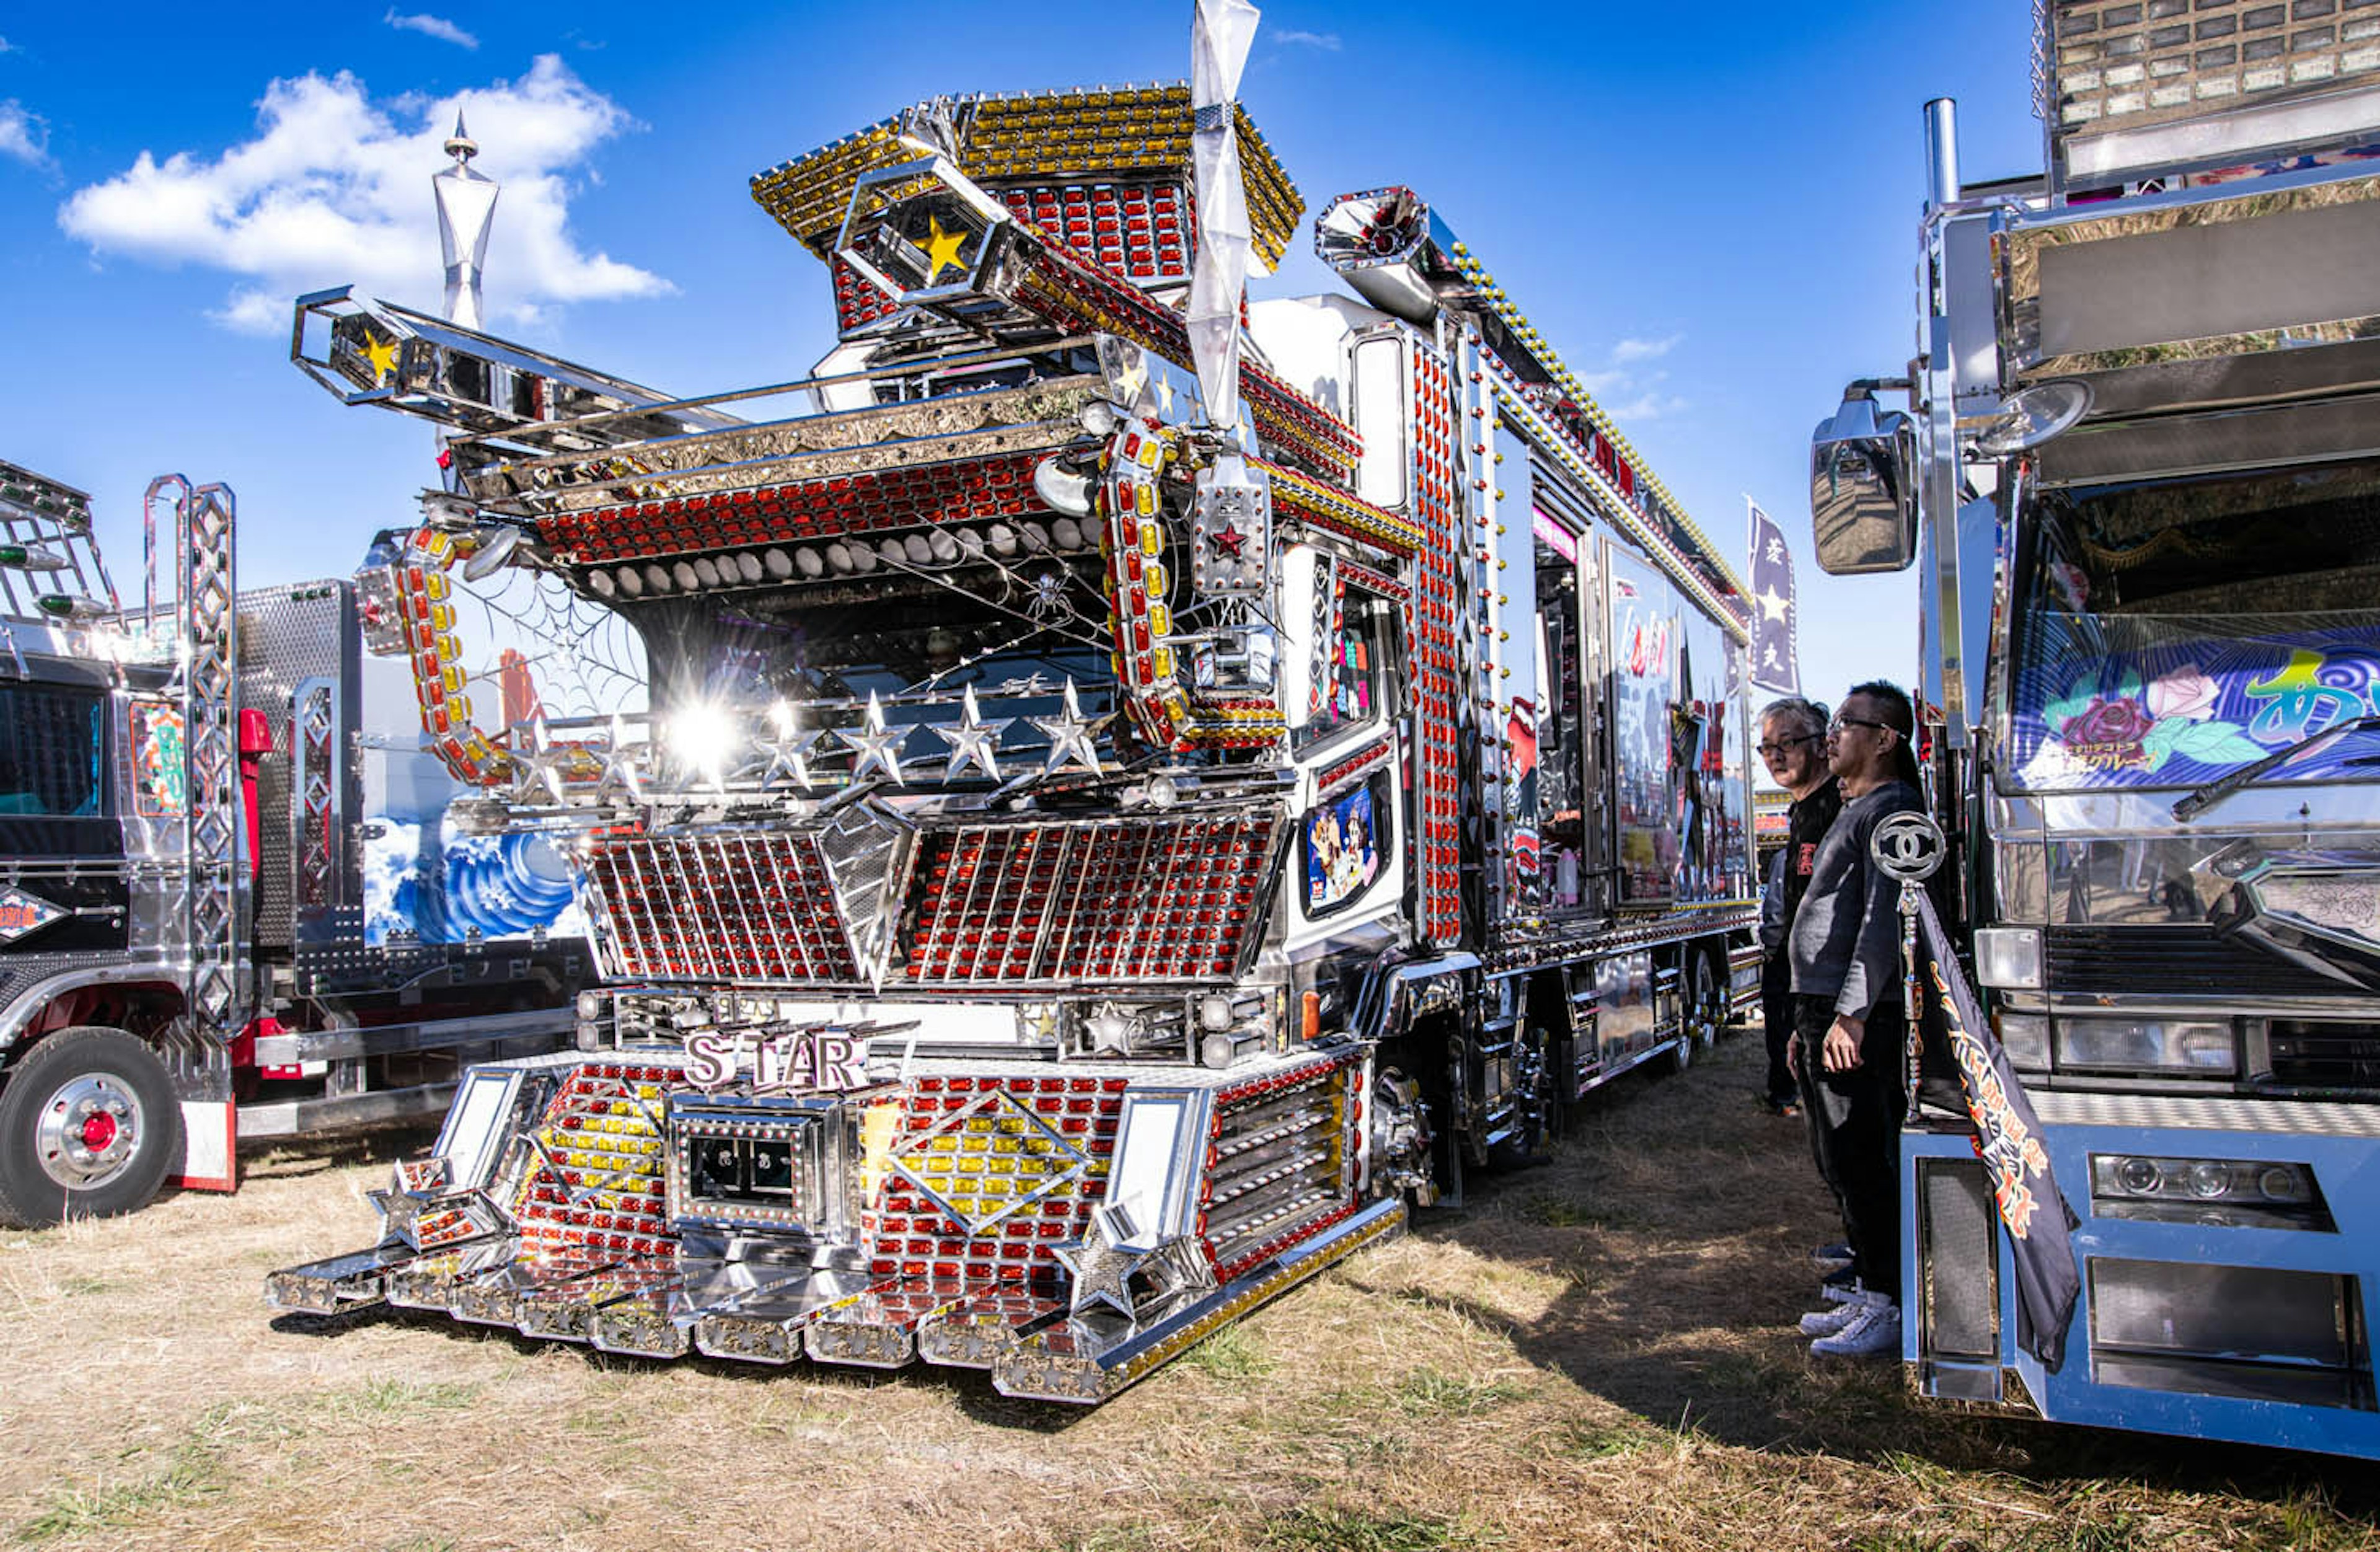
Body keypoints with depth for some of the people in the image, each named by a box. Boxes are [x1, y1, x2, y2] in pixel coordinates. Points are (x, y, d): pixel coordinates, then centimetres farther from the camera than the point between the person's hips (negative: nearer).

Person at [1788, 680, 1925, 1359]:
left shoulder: (1890, 809, -11)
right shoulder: (1855, 812, 21)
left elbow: (1883, 920, -21)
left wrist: (1851, 1013, -25)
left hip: (1860, 1018, -10)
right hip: (1827, 1009, 10)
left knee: (1860, 1160, -7)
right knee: (1843, 1156, 14)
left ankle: (1890, 1309, 1)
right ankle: (1868, 1291, 24)